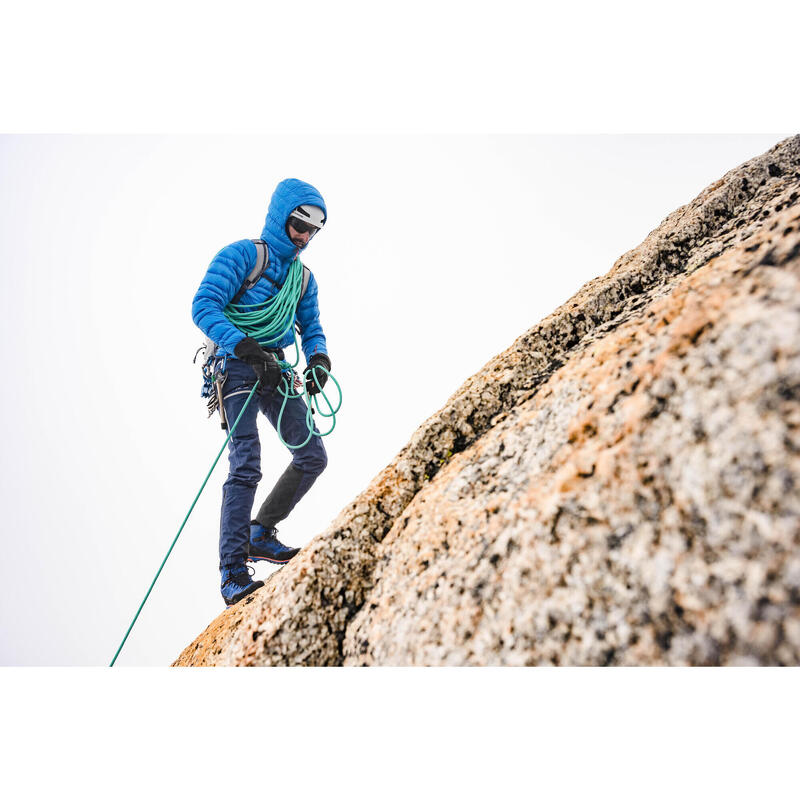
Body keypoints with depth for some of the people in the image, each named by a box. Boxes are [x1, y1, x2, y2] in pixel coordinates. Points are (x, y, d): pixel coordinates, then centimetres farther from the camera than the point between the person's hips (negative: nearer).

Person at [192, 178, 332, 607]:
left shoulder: (304, 276, 18)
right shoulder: (241, 255, -2)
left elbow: (311, 329, 17)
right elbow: (203, 305, -13)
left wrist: (318, 358, -7)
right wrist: (244, 346, -26)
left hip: (276, 371, 7)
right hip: (238, 366, -7)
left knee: (313, 456, 1)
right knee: (246, 466, -16)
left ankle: (261, 535, 17)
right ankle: (232, 574, -10)